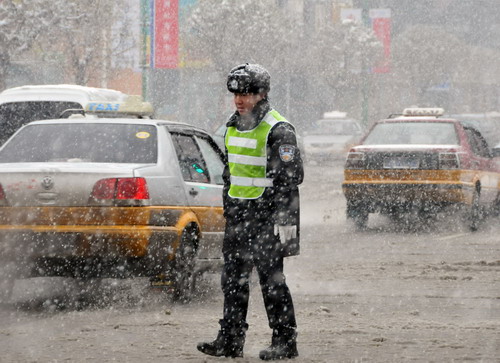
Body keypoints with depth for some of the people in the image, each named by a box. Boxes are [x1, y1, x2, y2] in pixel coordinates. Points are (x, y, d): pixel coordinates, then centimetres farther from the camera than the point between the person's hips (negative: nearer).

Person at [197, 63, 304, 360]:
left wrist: (284, 220, -19)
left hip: (268, 215, -8)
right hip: (239, 214, 8)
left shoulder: (278, 130, -12)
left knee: (271, 278, -5)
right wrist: (229, 211, 20)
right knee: (233, 278, 6)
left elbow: (290, 177, -15)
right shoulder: (234, 127, 14)